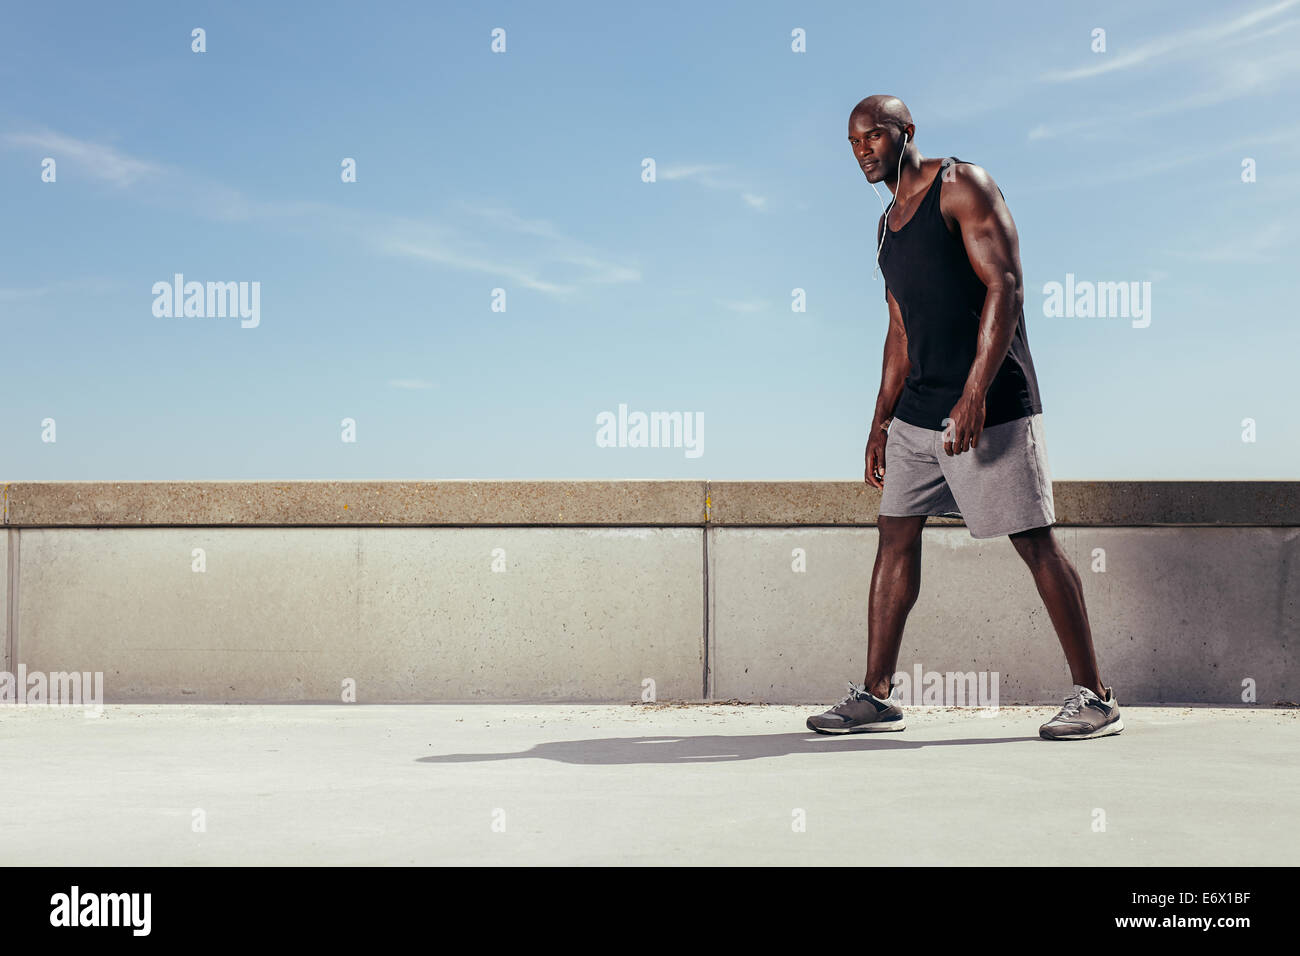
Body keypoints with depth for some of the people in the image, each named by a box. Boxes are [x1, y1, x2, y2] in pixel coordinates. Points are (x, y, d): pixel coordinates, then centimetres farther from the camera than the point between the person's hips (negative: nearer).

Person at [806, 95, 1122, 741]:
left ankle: (1094, 697, 4)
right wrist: (880, 425, 18)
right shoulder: (888, 226, 19)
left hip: (991, 405, -8)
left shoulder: (961, 186, -5)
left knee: (1034, 543, -5)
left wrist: (974, 395, -23)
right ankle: (875, 696, 10)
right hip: (918, 412, 8)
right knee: (895, 536, 5)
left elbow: (1005, 289, -15)